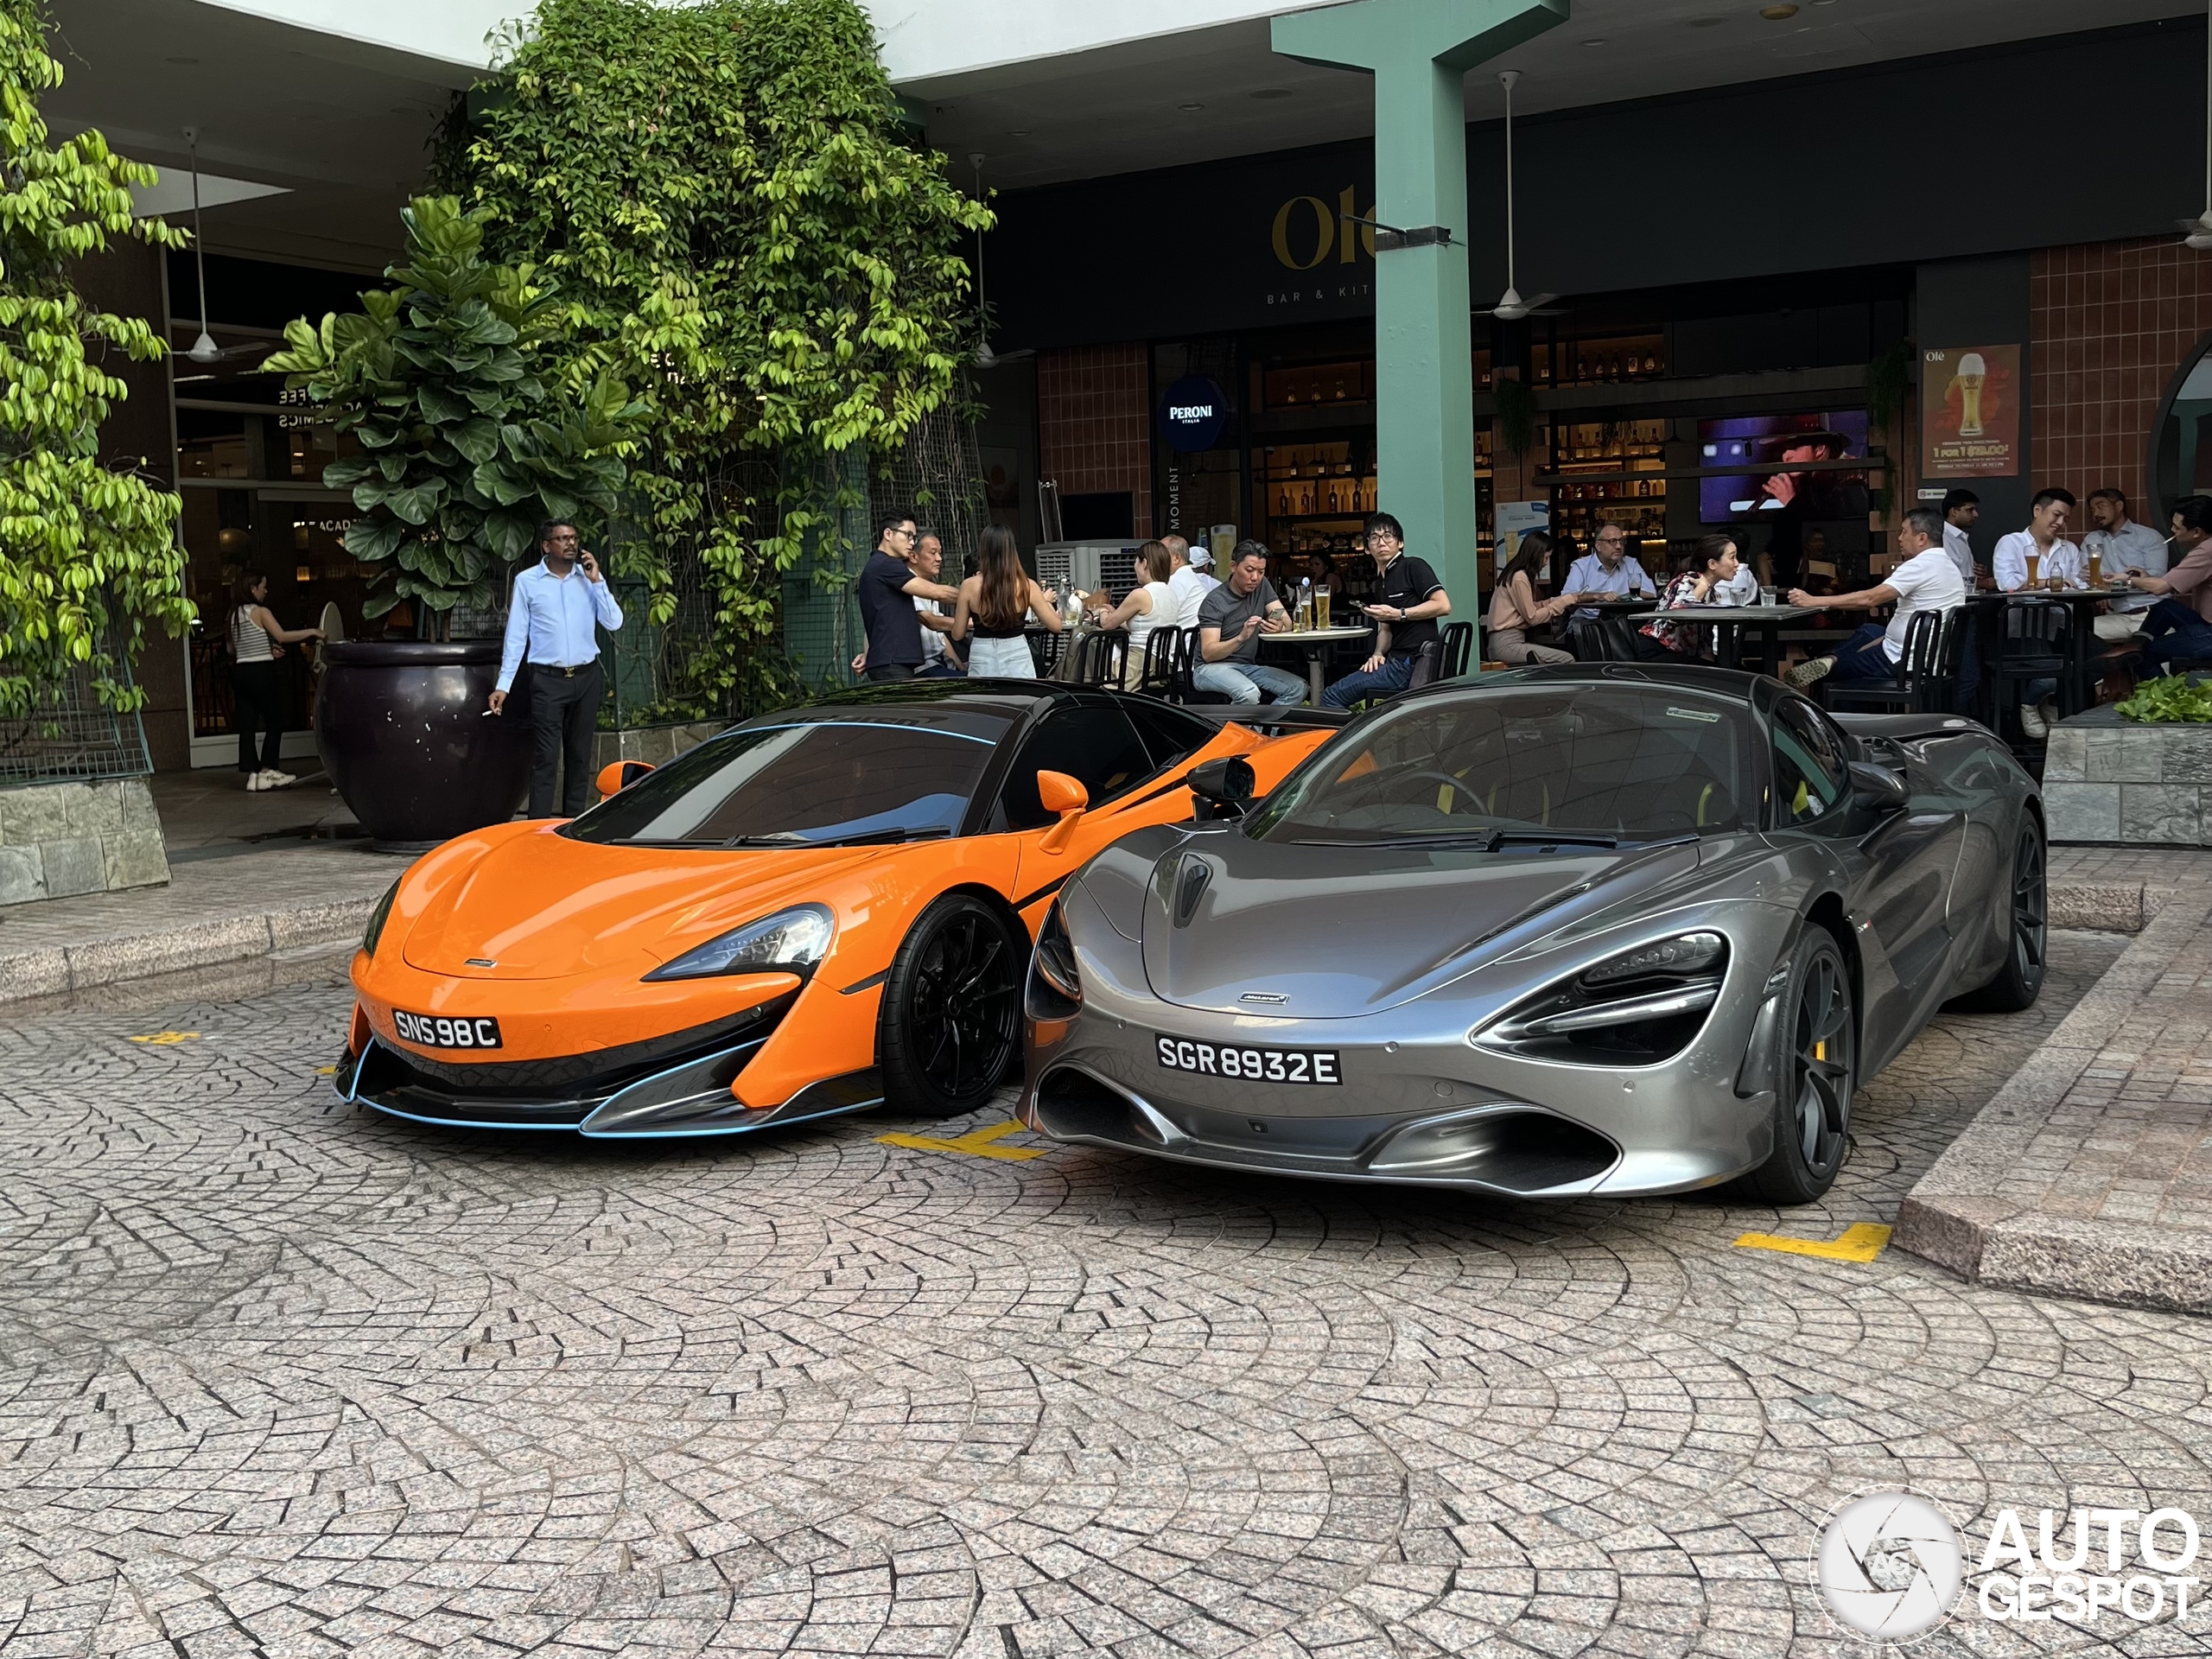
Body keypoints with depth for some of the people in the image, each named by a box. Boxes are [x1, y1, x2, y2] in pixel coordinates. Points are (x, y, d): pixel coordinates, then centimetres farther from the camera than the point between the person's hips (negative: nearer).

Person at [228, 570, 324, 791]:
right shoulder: (261, 612, -9)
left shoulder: (234, 614, 12)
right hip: (261, 672, -7)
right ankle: (268, 770, 2)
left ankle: (251, 773, 3)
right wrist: (312, 632, -13)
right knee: (274, 722, 4)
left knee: (246, 724, 4)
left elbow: (232, 649, 15)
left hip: (240, 672, 7)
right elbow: (282, 636, -20)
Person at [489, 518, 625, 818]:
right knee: (546, 758, -8)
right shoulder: (527, 581, 1)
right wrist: (503, 684, -4)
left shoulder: (589, 577, 7)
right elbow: (516, 636, 1)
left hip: (586, 678, 3)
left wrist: (596, 581, -8)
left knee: (580, 756, 8)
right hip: (548, 680, -3)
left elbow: (614, 624, -1)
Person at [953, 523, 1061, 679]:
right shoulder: (1027, 586, -6)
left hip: (982, 661, 0)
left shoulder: (970, 586, -6)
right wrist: (1046, 601, 21)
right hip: (1017, 658, 0)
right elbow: (1055, 625, 2)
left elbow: (957, 634, 1)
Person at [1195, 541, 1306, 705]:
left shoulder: (1262, 586, 6)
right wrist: (1241, 638, -36)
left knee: (1298, 688, -17)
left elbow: (1287, 622, -2)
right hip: (1212, 667, -6)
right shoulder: (1215, 601, -12)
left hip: (1247, 666, 7)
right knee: (1249, 693, -37)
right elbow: (1207, 653, -19)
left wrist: (1280, 627, -28)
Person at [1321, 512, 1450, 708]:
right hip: (1396, 661, 9)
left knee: (1332, 697, -12)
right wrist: (1378, 653, 2)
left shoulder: (1413, 567, -5)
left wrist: (1398, 614, -17)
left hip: (1411, 664, -9)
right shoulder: (1381, 581, 20)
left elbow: (1443, 605, -16)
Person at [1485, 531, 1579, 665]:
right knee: (1567, 660, -17)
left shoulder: (1520, 574, 16)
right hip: (1506, 644, -10)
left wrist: (1559, 601, 7)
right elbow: (1532, 617, -10)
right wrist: (1563, 602, -4)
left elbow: (1530, 607, 14)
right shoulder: (1519, 577, -13)